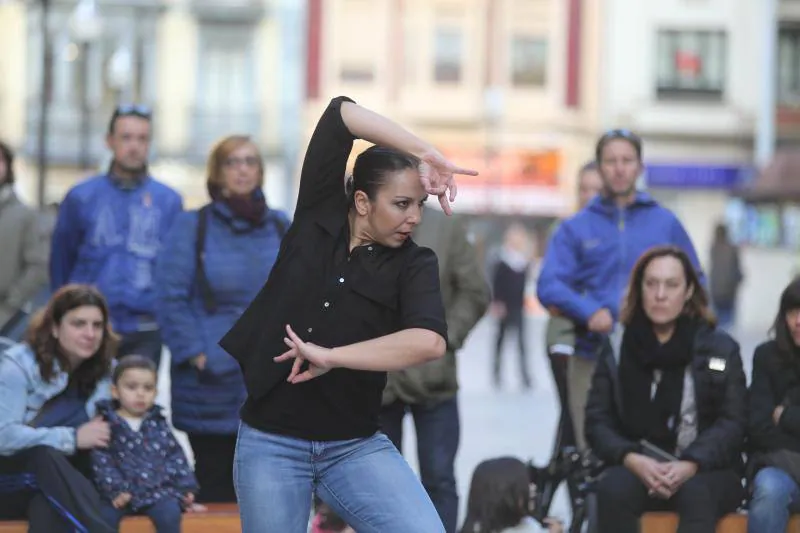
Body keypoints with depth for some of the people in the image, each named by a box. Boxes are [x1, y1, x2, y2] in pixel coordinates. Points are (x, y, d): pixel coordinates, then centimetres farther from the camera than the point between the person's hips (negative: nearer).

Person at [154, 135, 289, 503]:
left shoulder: (280, 228, 11)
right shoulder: (192, 227, -1)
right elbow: (170, 298, -5)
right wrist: (195, 354, -12)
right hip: (213, 385, -3)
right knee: (216, 486, 2)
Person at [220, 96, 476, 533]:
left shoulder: (414, 264, -4)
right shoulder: (317, 217, 1)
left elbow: (430, 341, -24)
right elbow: (341, 113, -7)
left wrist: (330, 357, -20)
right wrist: (422, 152, -13)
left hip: (356, 446, -1)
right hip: (269, 443, 1)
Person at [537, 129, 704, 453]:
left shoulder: (665, 222, 13)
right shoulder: (576, 228, 10)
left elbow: (694, 281, 14)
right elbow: (549, 285, -1)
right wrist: (590, 312, -18)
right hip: (593, 360, 0)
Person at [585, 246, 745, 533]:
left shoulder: (721, 349, 6)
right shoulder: (617, 348, 9)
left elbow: (732, 423, -2)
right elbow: (597, 420, 3)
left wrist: (690, 465, -20)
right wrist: (633, 460, -17)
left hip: (707, 470, -1)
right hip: (637, 468, 1)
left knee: (696, 494, -36)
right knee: (613, 488, -33)